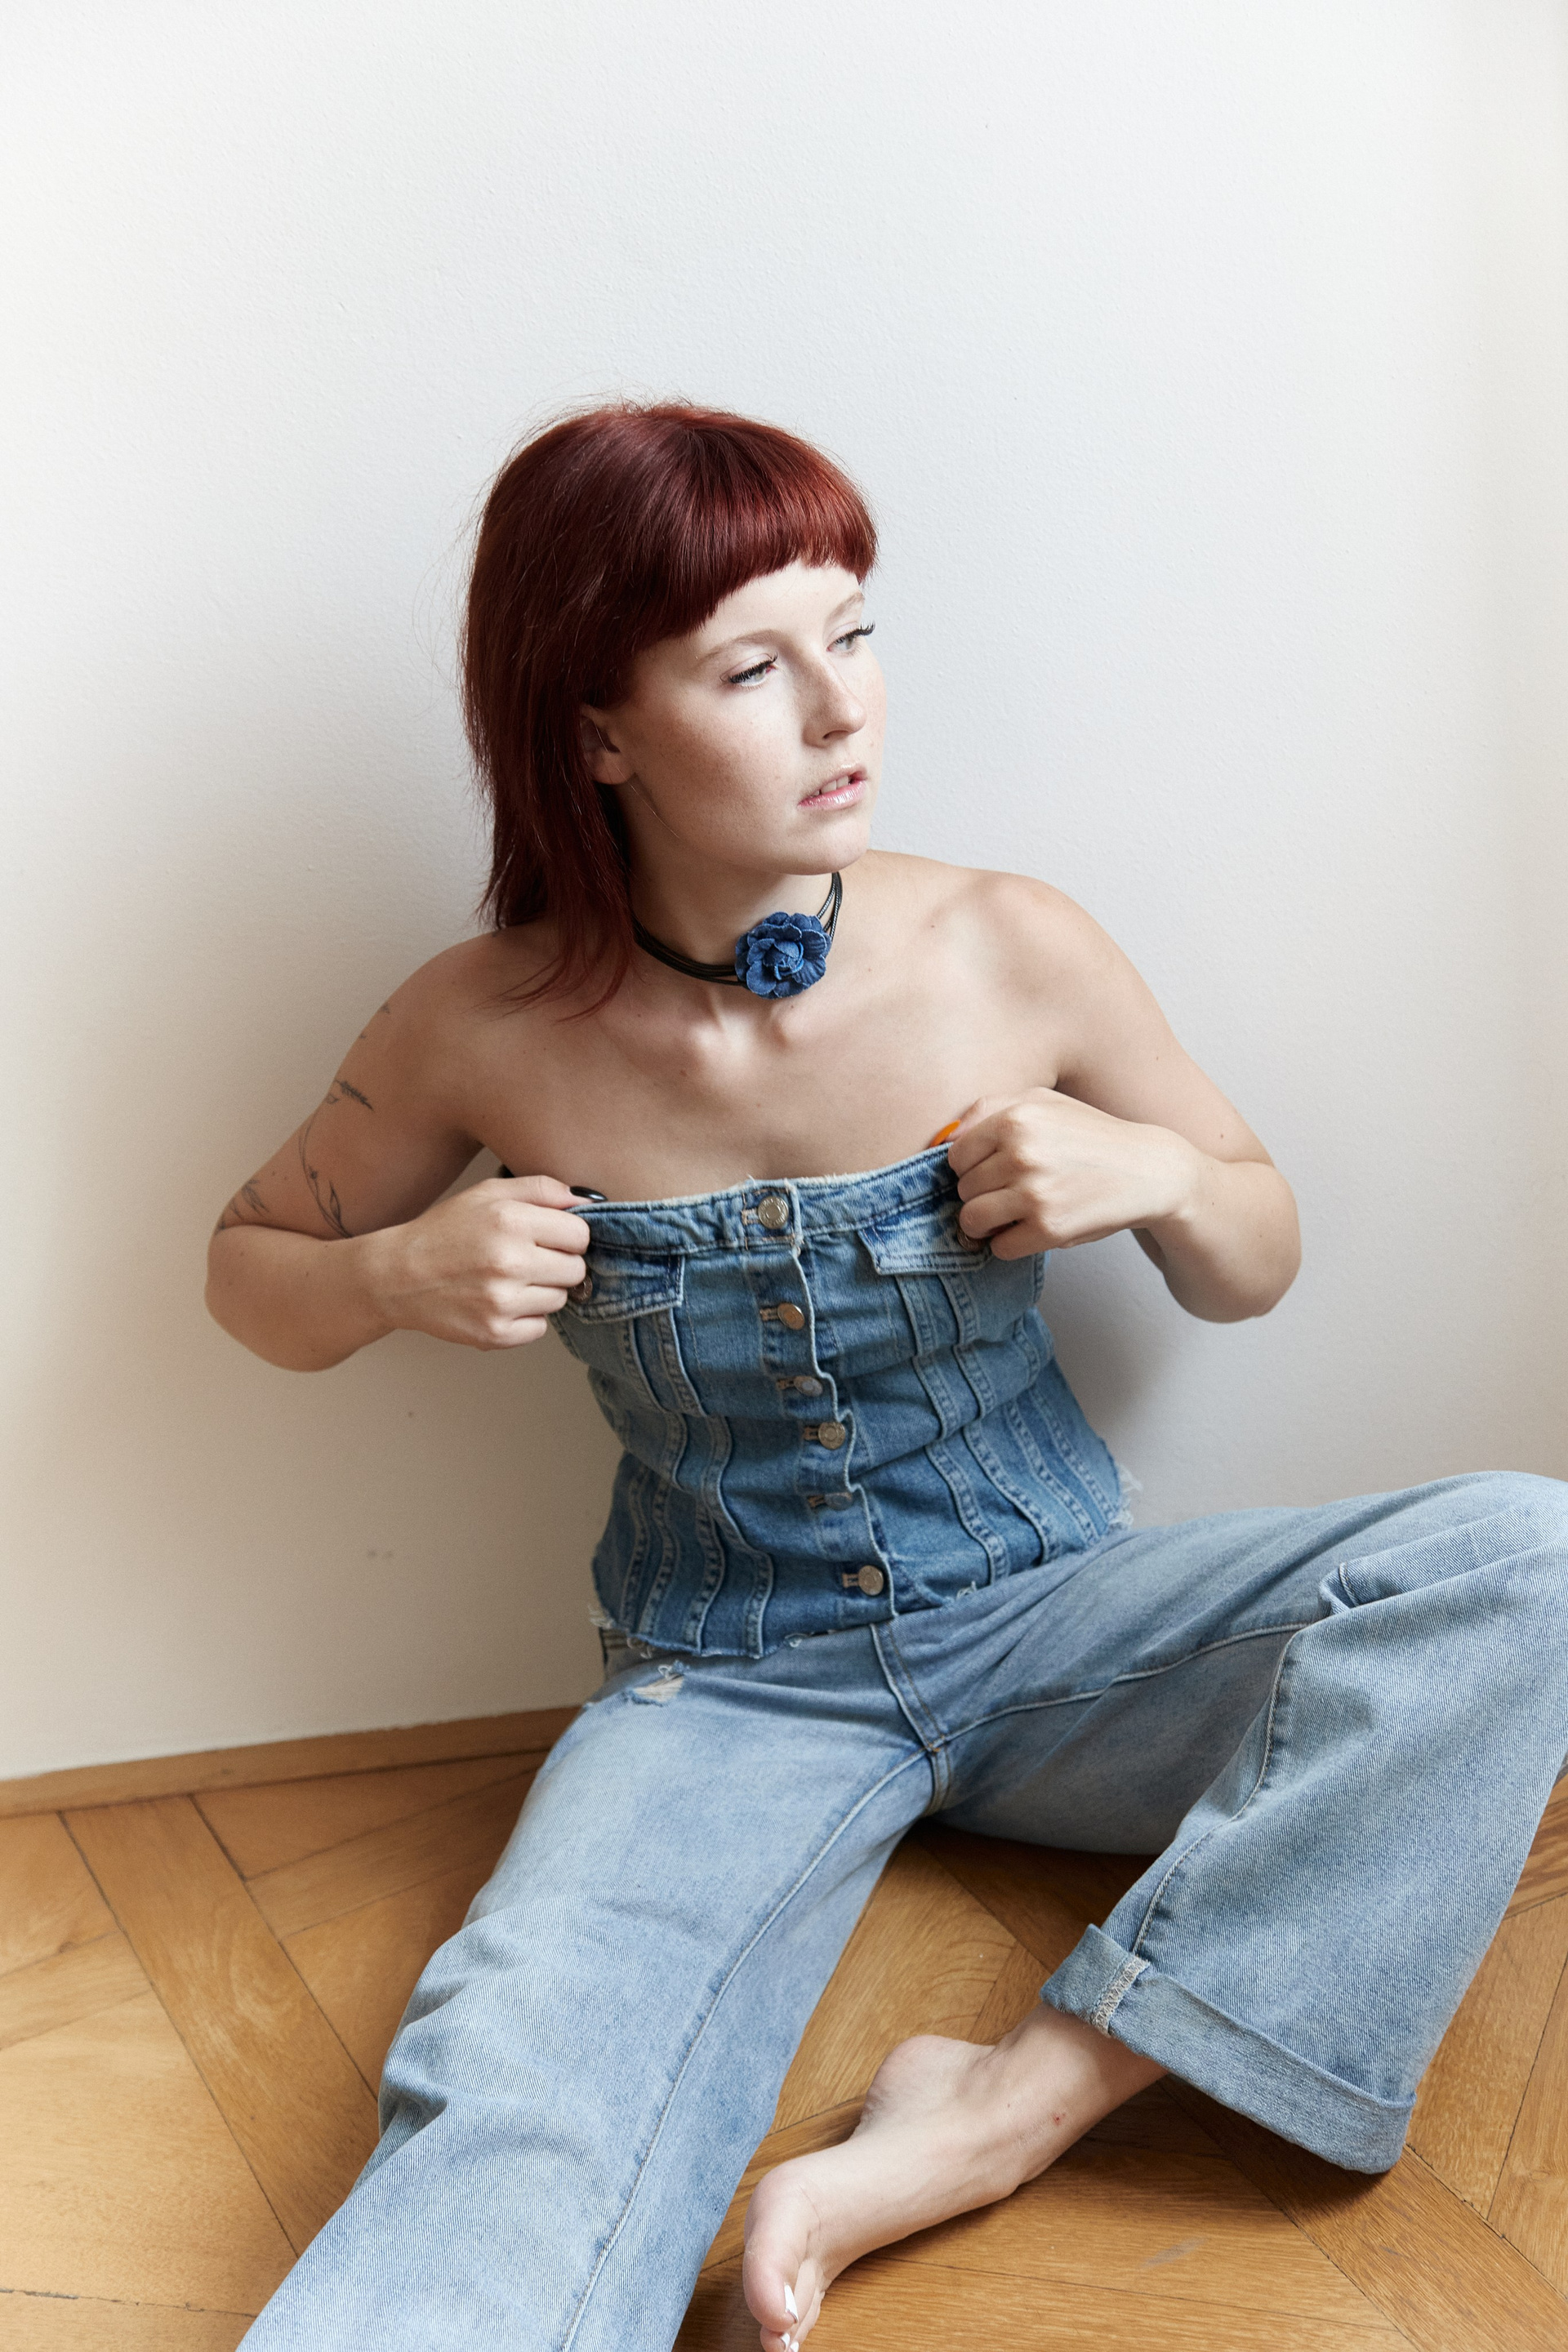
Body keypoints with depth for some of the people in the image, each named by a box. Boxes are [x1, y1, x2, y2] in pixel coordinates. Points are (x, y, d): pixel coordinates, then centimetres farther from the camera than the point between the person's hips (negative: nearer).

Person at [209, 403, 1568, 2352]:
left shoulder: (1017, 955, -10)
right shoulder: (487, 1034, -11)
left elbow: (1253, 1270, 6)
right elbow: (252, 1262, 8)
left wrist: (1161, 1174, -17)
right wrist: (399, 1277, -15)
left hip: (1047, 1618, 3)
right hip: (727, 1686, -2)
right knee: (513, 2100, -32)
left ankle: (1011, 2110, -24)